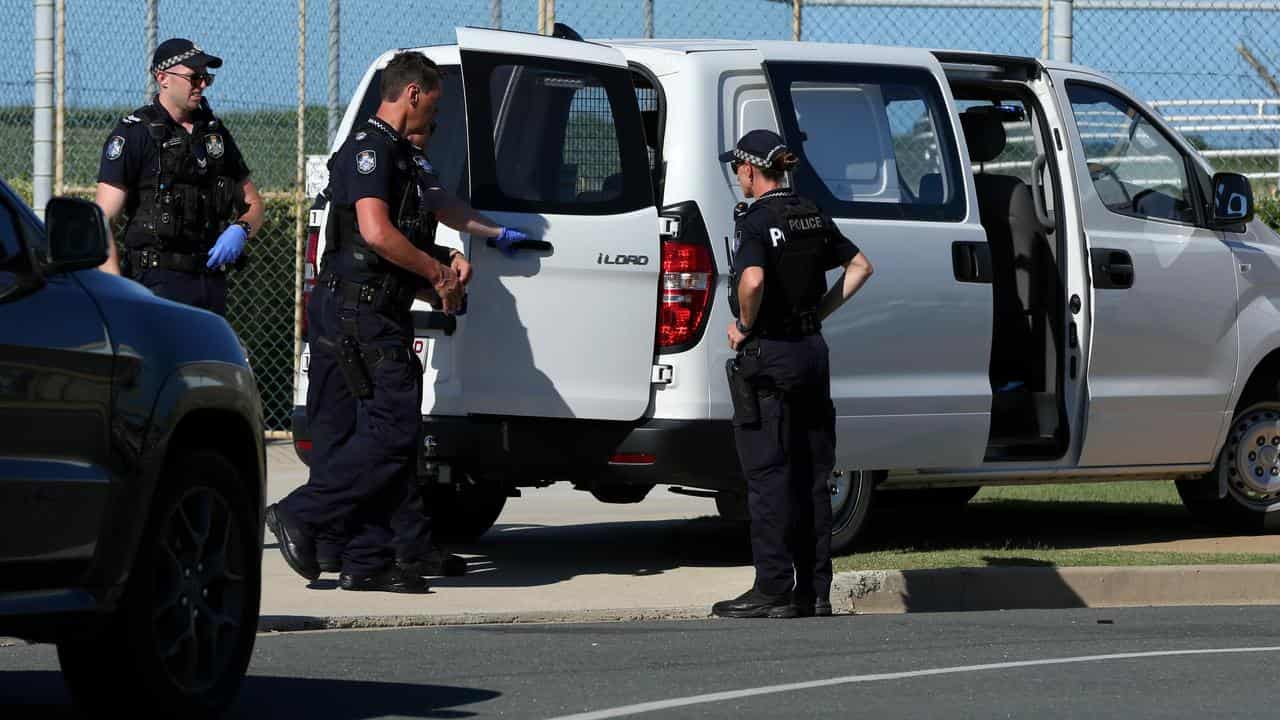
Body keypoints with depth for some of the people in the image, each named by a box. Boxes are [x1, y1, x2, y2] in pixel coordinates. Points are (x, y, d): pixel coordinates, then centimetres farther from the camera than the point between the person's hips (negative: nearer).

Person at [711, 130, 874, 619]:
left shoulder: (756, 222, -15)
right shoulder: (811, 217, 9)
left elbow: (752, 280, -32)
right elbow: (860, 266, 18)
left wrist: (744, 326, -16)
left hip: (768, 357, -8)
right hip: (812, 351, 8)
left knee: (768, 477, -4)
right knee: (812, 476, 10)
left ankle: (774, 592, -4)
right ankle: (815, 591, 12)